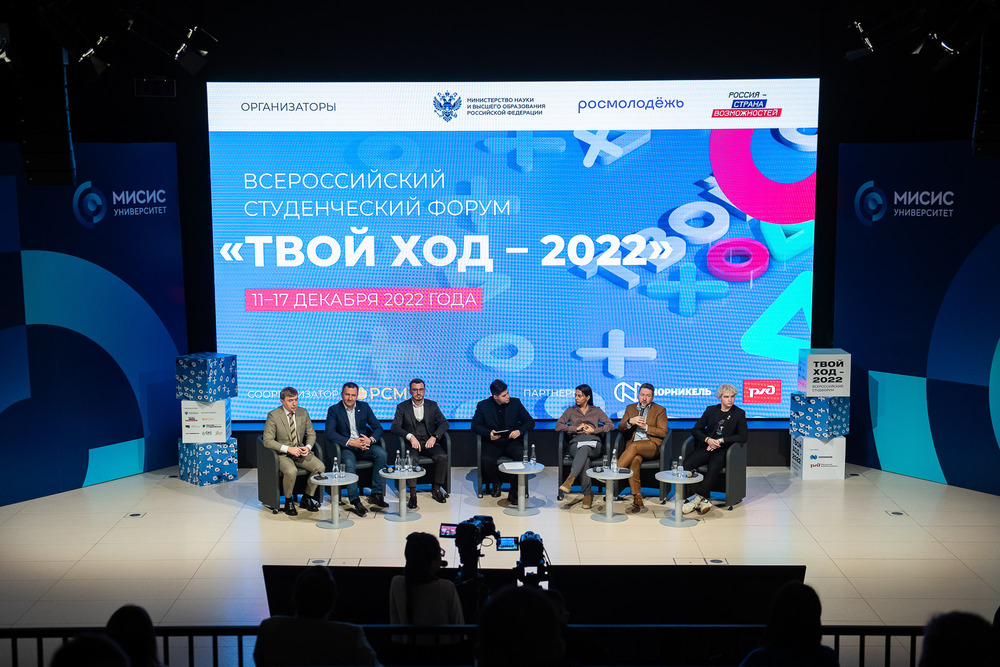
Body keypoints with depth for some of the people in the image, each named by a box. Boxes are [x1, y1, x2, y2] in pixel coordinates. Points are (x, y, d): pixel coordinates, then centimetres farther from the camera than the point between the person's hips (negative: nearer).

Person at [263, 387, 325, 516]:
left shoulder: (303, 412, 4)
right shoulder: (273, 415, -10)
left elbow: (311, 434, 13)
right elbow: (267, 441, -14)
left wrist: (308, 447, -10)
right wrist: (288, 449, -23)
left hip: (301, 452, 5)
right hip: (282, 454, -5)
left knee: (320, 467, -19)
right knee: (291, 471, -35)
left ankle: (306, 499, 1)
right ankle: (288, 501, -8)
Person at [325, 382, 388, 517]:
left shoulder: (364, 407, 9)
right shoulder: (334, 410, 0)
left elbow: (378, 427, 6)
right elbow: (330, 434, -12)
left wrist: (371, 439, -17)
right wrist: (351, 442, -23)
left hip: (365, 445, 3)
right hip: (346, 447, -3)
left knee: (381, 454, -26)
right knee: (349, 464, -35)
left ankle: (376, 494, -22)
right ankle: (355, 500, -32)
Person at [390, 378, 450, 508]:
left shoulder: (432, 405, 13)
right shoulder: (402, 407, 6)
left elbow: (444, 423, 5)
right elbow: (395, 427, -6)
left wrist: (434, 437, -14)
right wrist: (410, 437, -23)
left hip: (429, 442, 2)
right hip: (412, 443, -2)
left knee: (442, 456, -27)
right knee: (410, 459, -34)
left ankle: (436, 489, -13)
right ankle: (412, 494, -31)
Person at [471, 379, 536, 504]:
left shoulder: (515, 403, 3)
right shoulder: (483, 405, 0)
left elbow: (530, 422, 7)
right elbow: (475, 425, 0)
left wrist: (519, 431, -14)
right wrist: (488, 433, -19)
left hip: (511, 442, 1)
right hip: (492, 443, -1)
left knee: (522, 456, -32)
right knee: (486, 460, -33)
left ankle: (514, 492, -18)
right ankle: (496, 483, 2)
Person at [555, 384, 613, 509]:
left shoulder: (596, 411, 22)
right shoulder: (571, 410, 23)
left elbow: (610, 425, 13)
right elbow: (558, 426, 11)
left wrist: (594, 430, -1)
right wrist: (576, 428, 0)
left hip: (594, 443, 0)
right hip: (576, 442, 0)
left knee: (585, 448, -41)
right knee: (585, 459, -37)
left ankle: (570, 479, -54)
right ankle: (587, 494, -40)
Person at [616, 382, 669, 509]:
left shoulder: (660, 410, 11)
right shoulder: (630, 408, 22)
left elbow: (663, 432, 1)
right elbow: (620, 428, 14)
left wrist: (645, 427, -9)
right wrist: (630, 422, -7)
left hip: (651, 446, -2)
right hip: (632, 447, 2)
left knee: (634, 446, -35)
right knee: (635, 460, -34)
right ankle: (637, 497, -39)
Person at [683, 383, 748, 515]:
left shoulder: (739, 413, 8)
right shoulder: (710, 410, 14)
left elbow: (743, 437, -1)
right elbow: (696, 430, 11)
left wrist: (720, 441, -11)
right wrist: (708, 439, -10)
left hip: (723, 449, -3)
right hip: (707, 446, 3)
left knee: (714, 467, -37)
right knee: (687, 464, -27)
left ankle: (698, 498, -32)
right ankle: (703, 500, -28)